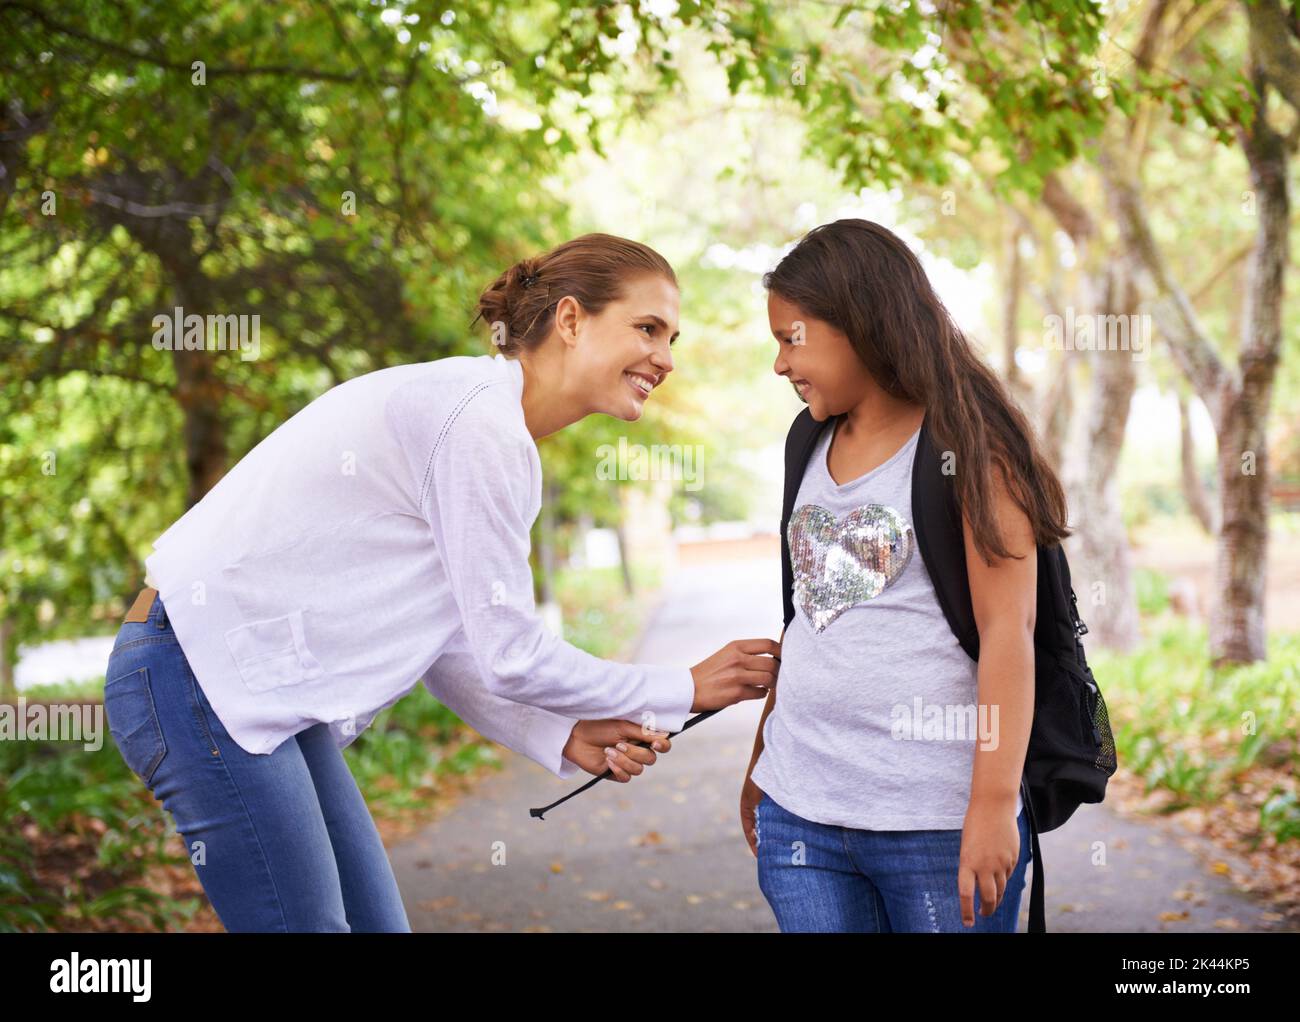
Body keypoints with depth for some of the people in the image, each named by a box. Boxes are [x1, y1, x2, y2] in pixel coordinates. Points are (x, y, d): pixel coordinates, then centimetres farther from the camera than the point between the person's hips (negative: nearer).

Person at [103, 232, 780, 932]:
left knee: (376, 923, 10)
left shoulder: (488, 417, 12)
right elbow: (509, 654, -15)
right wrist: (685, 692, -5)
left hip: (265, 688, 10)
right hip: (199, 678, -10)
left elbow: (446, 650, 13)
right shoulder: (481, 416, -18)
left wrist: (564, 737, 1)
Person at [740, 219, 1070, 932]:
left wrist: (994, 803, -17)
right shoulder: (813, 447, 14)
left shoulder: (967, 446, -5)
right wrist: (761, 763, 20)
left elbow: (1007, 632, -11)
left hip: (936, 820, -5)